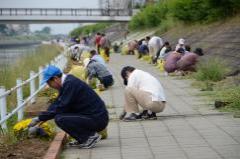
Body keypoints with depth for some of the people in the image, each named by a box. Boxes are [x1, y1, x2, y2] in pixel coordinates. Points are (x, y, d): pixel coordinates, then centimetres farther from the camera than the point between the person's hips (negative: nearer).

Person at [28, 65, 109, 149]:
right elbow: (57, 103, 18)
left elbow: (61, 108, -19)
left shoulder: (70, 84, -18)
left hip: (97, 120, -10)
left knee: (60, 119, -18)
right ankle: (83, 139, 14)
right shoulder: (67, 81, 11)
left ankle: (91, 136, -7)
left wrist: (39, 119, -9)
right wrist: (40, 117, 12)